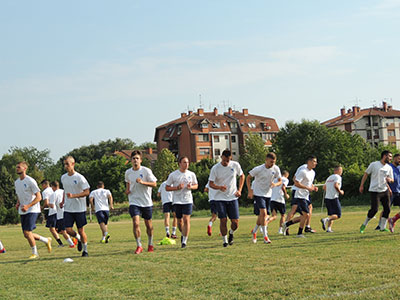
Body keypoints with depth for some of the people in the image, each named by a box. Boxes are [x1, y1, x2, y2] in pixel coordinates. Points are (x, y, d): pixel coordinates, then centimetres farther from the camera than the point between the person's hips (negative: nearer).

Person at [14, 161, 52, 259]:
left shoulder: (30, 181, -13)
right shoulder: (16, 182, 11)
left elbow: (39, 197, -15)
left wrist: (28, 206, -24)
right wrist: (18, 203, 3)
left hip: (32, 210, -8)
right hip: (22, 211, 8)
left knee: (27, 232, -15)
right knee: (26, 234, 7)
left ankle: (35, 253, 1)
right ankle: (46, 240, 27)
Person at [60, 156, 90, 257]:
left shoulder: (79, 178, -12)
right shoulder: (63, 177, 7)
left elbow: (86, 192, -13)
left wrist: (73, 195, -24)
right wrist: (63, 201, 11)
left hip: (79, 208, -4)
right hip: (68, 209, 5)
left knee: (81, 230, 1)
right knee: (68, 230, -5)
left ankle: (85, 250, 18)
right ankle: (79, 239, 27)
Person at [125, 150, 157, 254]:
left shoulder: (146, 171, -8)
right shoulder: (128, 172, 4)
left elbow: (154, 184, -9)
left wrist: (142, 182, -23)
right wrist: (127, 190, 5)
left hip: (147, 202, -1)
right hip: (134, 202, 1)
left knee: (148, 225, 10)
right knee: (136, 223, -15)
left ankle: (150, 244, 30)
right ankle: (139, 246, -6)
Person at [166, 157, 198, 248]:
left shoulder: (191, 174, 4)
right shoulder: (173, 175, -2)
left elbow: (196, 185, 16)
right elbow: (167, 188, 0)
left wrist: (191, 187, -7)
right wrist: (177, 187, -15)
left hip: (188, 200, 0)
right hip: (177, 200, 0)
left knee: (186, 220, -11)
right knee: (179, 221, 7)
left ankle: (184, 241, -7)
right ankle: (183, 234, 37)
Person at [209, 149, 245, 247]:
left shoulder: (235, 165, -2)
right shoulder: (215, 168, -9)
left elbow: (242, 176, 15)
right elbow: (211, 184, -6)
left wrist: (239, 190, 5)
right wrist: (219, 187, -27)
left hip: (233, 197, 2)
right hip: (220, 198, -2)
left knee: (235, 222, -2)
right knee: (223, 220, -9)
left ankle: (231, 233, 31)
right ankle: (225, 240, 11)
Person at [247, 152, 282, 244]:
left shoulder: (276, 169, -6)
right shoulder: (258, 169, -17)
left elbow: (280, 181, 3)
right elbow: (248, 178, -4)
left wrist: (275, 184, -20)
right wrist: (250, 191, -11)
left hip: (268, 194, 5)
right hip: (258, 193, -5)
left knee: (263, 215, 10)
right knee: (263, 213, -19)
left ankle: (254, 231, 34)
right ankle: (265, 236, -15)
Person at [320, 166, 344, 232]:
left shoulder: (329, 178, 17)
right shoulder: (338, 177, -5)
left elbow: (324, 188, 18)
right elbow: (336, 185, -21)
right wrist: (340, 191, -7)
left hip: (327, 198, 8)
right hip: (334, 198, -8)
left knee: (331, 214, 15)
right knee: (338, 215, -3)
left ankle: (329, 228, 4)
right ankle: (325, 219, -24)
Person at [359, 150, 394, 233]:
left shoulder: (389, 168, 9)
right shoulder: (374, 164, -6)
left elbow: (392, 179, 14)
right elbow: (366, 174, 0)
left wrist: (390, 179, -12)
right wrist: (361, 185, -1)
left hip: (385, 191, 6)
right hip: (375, 191, -6)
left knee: (387, 209, 1)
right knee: (374, 209, -12)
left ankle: (382, 227, 13)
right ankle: (364, 225, 8)